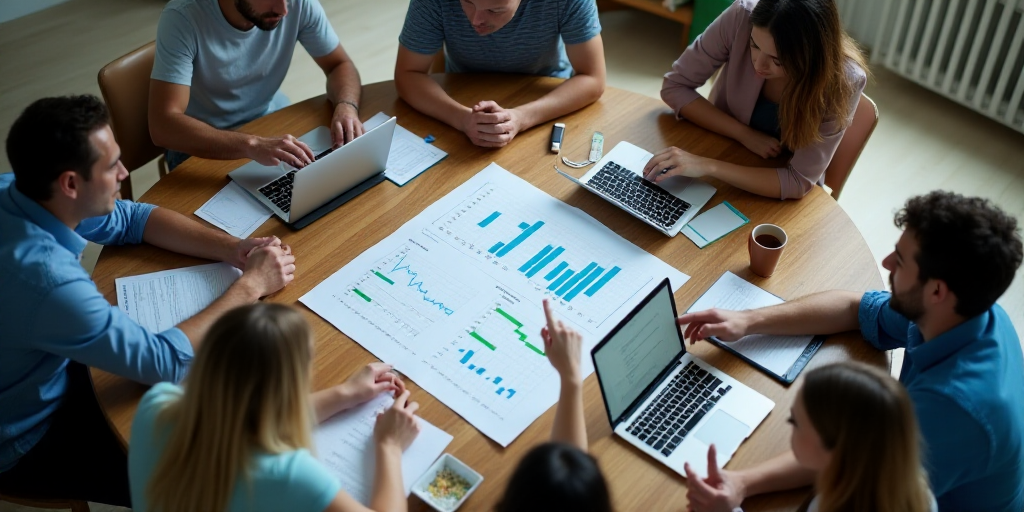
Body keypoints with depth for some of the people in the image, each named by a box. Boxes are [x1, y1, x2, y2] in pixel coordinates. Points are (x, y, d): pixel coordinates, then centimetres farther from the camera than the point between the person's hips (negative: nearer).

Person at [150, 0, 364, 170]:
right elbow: (162, 126, -35)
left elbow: (340, 64, -5)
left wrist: (346, 107, -28)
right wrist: (251, 145, -49)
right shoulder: (183, 17, -28)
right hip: (203, 144, -4)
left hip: (271, 124, 4)